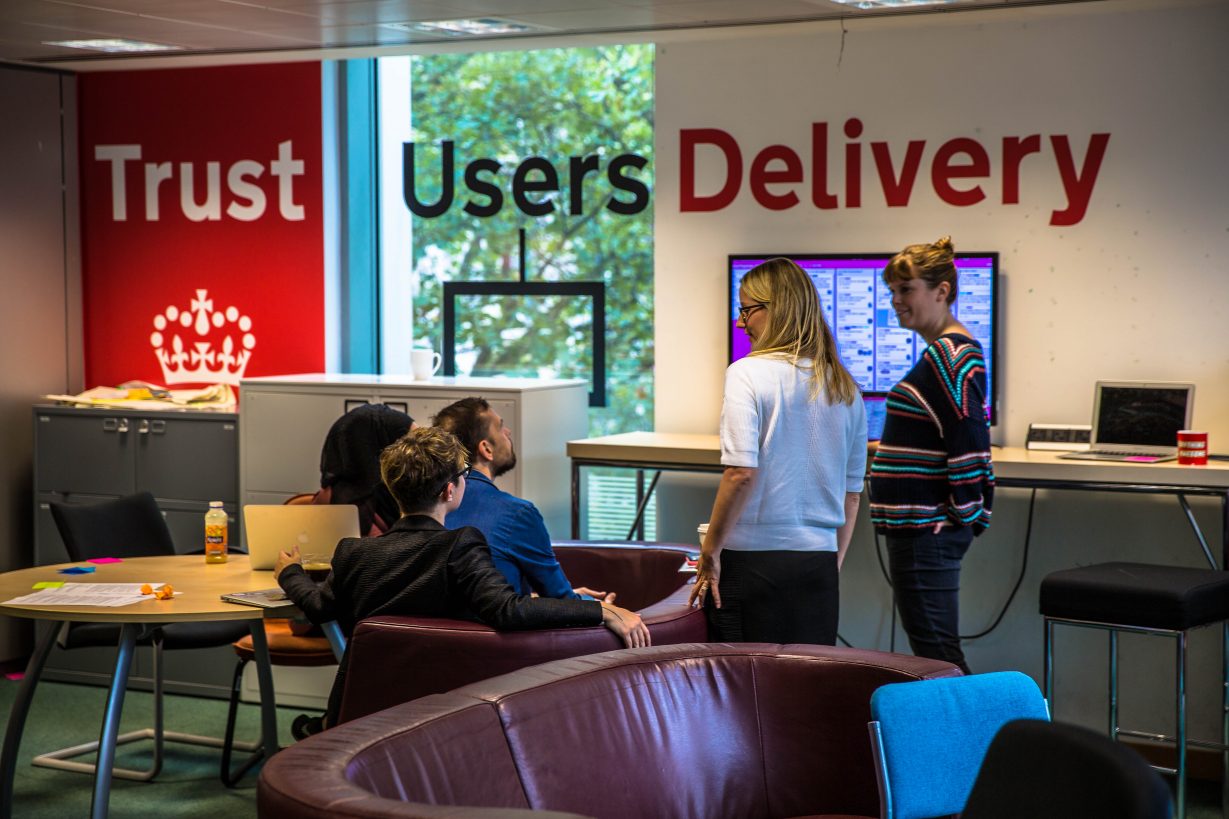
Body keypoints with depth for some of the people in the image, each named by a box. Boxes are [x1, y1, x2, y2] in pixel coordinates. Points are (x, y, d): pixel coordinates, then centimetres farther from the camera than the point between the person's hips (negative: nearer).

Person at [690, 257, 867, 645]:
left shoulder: (748, 373, -8)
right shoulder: (845, 388, 9)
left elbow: (741, 472, -17)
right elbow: (852, 492, 14)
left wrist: (709, 552, -9)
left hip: (753, 559, -5)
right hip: (819, 563, 5)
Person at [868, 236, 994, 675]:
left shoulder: (950, 355, -16)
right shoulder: (948, 349, 16)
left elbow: (968, 440, -22)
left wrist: (965, 512, -18)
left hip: (929, 530, -11)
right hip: (924, 527, 11)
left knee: (936, 653, -7)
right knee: (935, 649, 13)